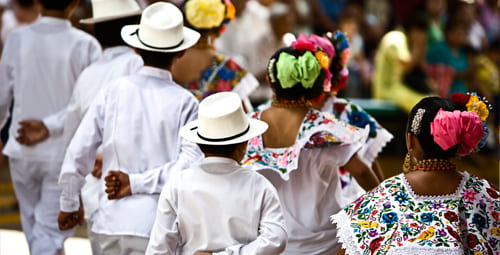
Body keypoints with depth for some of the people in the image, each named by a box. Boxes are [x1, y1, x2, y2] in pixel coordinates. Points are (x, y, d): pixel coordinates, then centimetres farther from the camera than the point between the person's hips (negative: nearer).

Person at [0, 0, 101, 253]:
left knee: (33, 223, 21)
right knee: (50, 232, 2)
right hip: (64, 153, -3)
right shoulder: (85, 45, -11)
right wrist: (50, 126, -17)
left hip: (23, 153, 3)